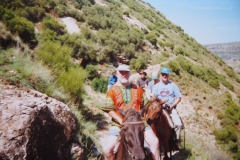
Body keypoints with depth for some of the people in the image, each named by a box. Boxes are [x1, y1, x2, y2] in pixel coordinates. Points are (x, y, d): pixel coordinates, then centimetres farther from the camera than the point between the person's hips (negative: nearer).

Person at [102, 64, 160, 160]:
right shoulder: (112, 91, 2)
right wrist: (122, 121, -16)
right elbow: (110, 110, -7)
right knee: (107, 149, -17)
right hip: (119, 123, -2)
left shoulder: (137, 89, 11)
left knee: (154, 141, -16)